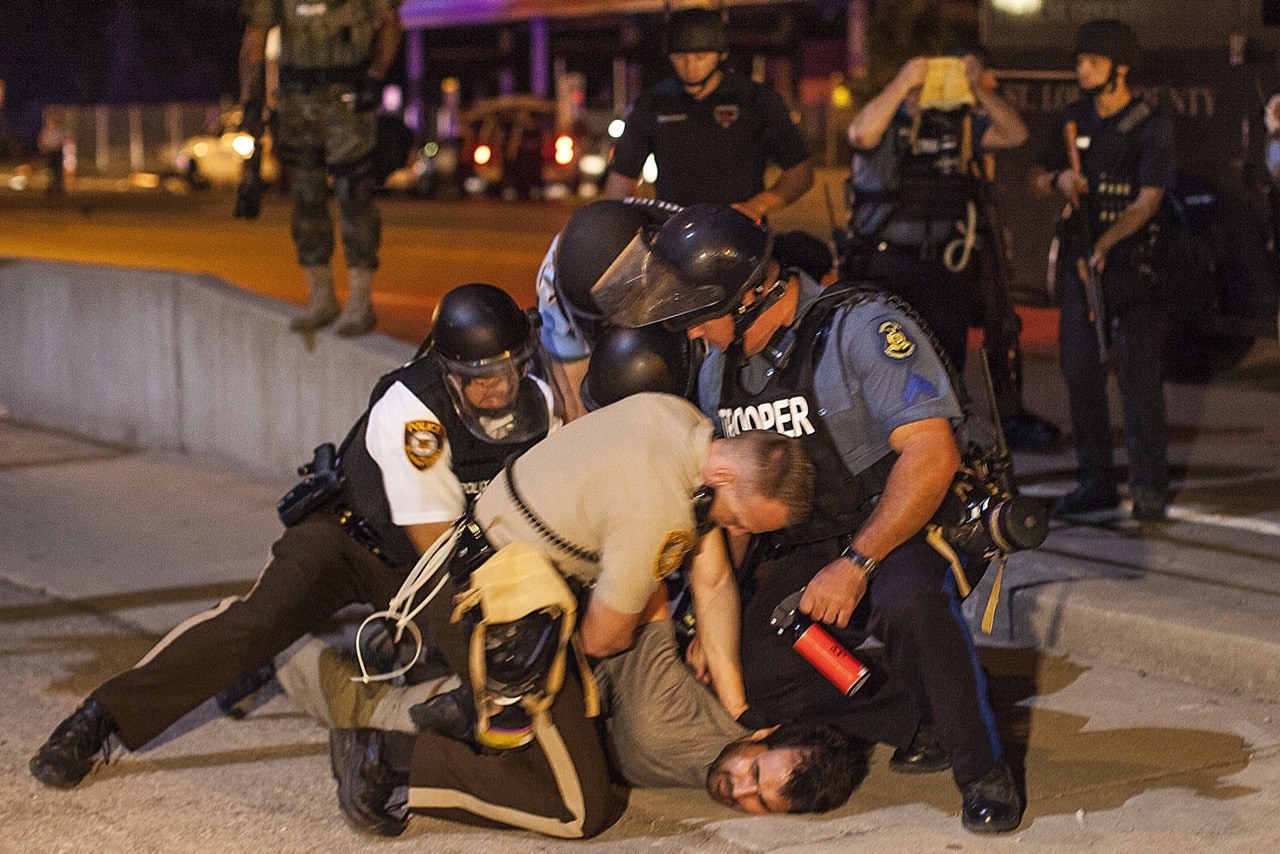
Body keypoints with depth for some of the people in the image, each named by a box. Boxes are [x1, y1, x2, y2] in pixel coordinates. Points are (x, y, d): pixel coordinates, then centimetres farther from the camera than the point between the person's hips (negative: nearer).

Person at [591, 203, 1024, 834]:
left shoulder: (863, 329, -17)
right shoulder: (718, 371, 7)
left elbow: (932, 457, -25)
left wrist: (854, 566, -30)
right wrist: (710, 614, 4)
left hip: (900, 529, -7)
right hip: (798, 551, 7)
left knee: (908, 600, -40)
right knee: (720, 676, -9)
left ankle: (983, 771, -22)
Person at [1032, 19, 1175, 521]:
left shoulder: (1151, 126, -6)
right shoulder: (1072, 120, 10)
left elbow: (1148, 201, -13)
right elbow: (1041, 178, 19)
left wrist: (1107, 243, -27)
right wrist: (1059, 180, -5)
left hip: (1132, 260, -6)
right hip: (1079, 260, 6)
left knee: (1138, 373, -9)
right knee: (1080, 369, 6)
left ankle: (1149, 486, -5)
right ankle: (1096, 481, 15)